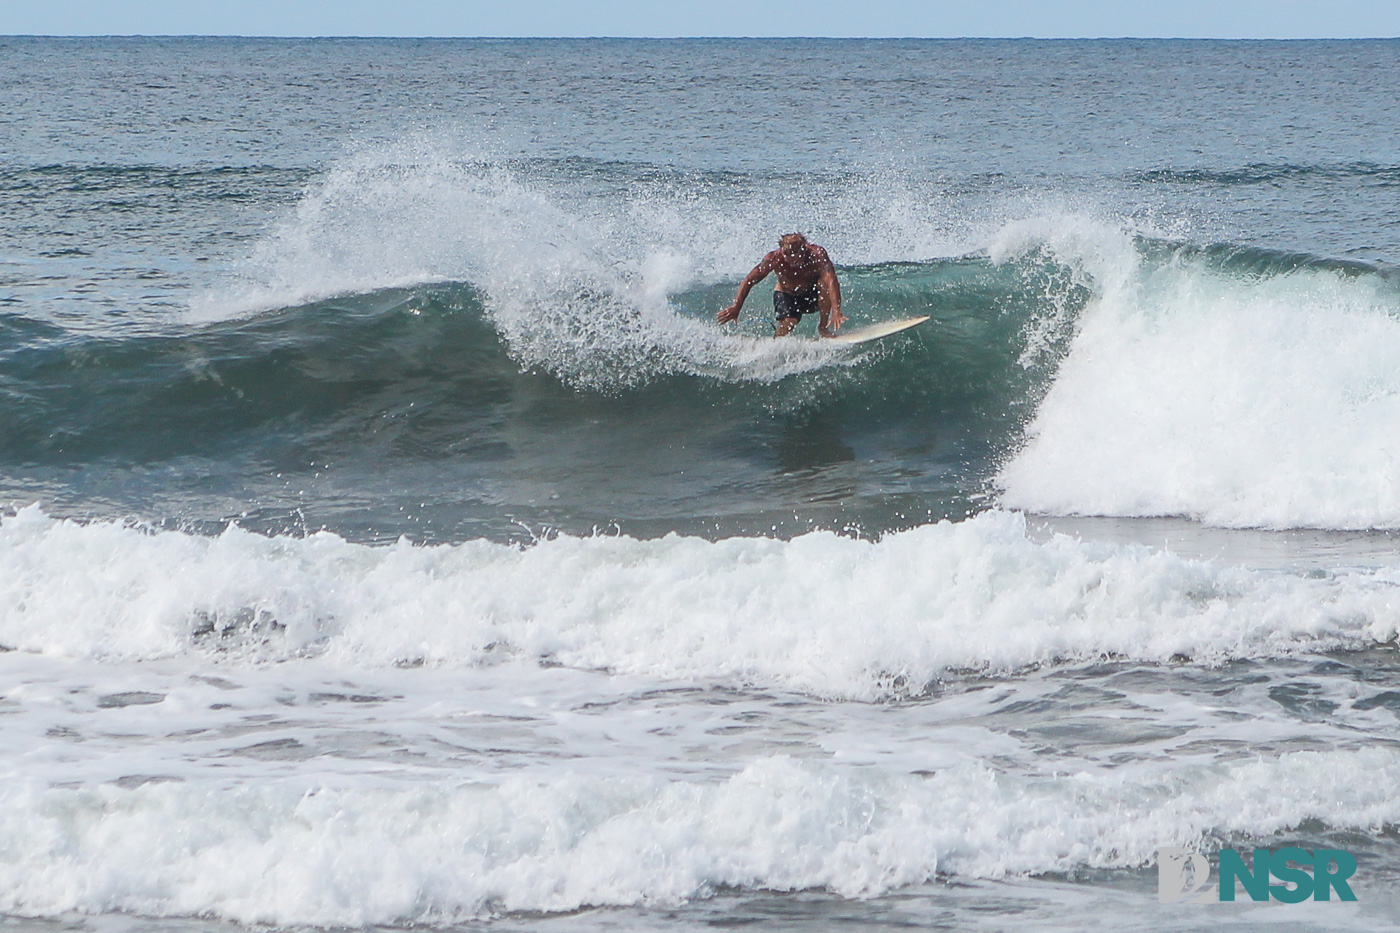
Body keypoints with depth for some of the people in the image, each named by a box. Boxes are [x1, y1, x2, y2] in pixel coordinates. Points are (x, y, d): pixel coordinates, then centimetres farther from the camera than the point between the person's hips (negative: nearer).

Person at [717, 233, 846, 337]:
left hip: (813, 295, 0)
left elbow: (831, 280, -45)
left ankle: (824, 327, -12)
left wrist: (836, 311, -59)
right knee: (786, 324, -29)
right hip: (786, 294, 0)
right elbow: (749, 281, -22)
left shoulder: (817, 254, -33)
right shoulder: (775, 258, -28)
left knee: (826, 283, -32)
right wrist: (736, 307, -30)